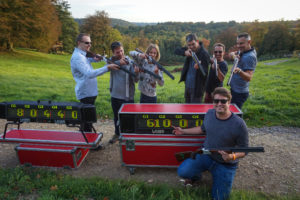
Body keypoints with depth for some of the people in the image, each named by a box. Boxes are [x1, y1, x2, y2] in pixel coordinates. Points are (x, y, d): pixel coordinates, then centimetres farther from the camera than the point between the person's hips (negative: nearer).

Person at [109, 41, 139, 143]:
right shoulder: (112, 60, 0)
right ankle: (117, 134, 42)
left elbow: (135, 80, -18)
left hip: (127, 96, -4)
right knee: (116, 116, 22)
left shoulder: (130, 62, -11)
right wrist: (118, 62, -37)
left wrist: (136, 73, -39)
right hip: (115, 95, 4)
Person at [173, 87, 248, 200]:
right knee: (182, 171, -18)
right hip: (205, 155, 3)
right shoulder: (209, 113, -5)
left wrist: (233, 157, -34)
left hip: (225, 164, -3)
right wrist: (183, 131, 15)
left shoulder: (239, 124, -22)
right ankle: (195, 176, 19)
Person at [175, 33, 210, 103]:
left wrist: (199, 67, -45)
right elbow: (176, 51, -1)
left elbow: (205, 72, -22)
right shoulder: (190, 50, 3)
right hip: (187, 86, 7)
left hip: (197, 88, -7)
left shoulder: (204, 54, -17)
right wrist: (185, 52, -20)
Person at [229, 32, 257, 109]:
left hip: (239, 93, -10)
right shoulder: (243, 52, 5)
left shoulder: (250, 57, -22)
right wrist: (233, 55, -9)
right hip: (234, 90, 10)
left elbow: (249, 78, -30)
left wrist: (239, 71, -50)